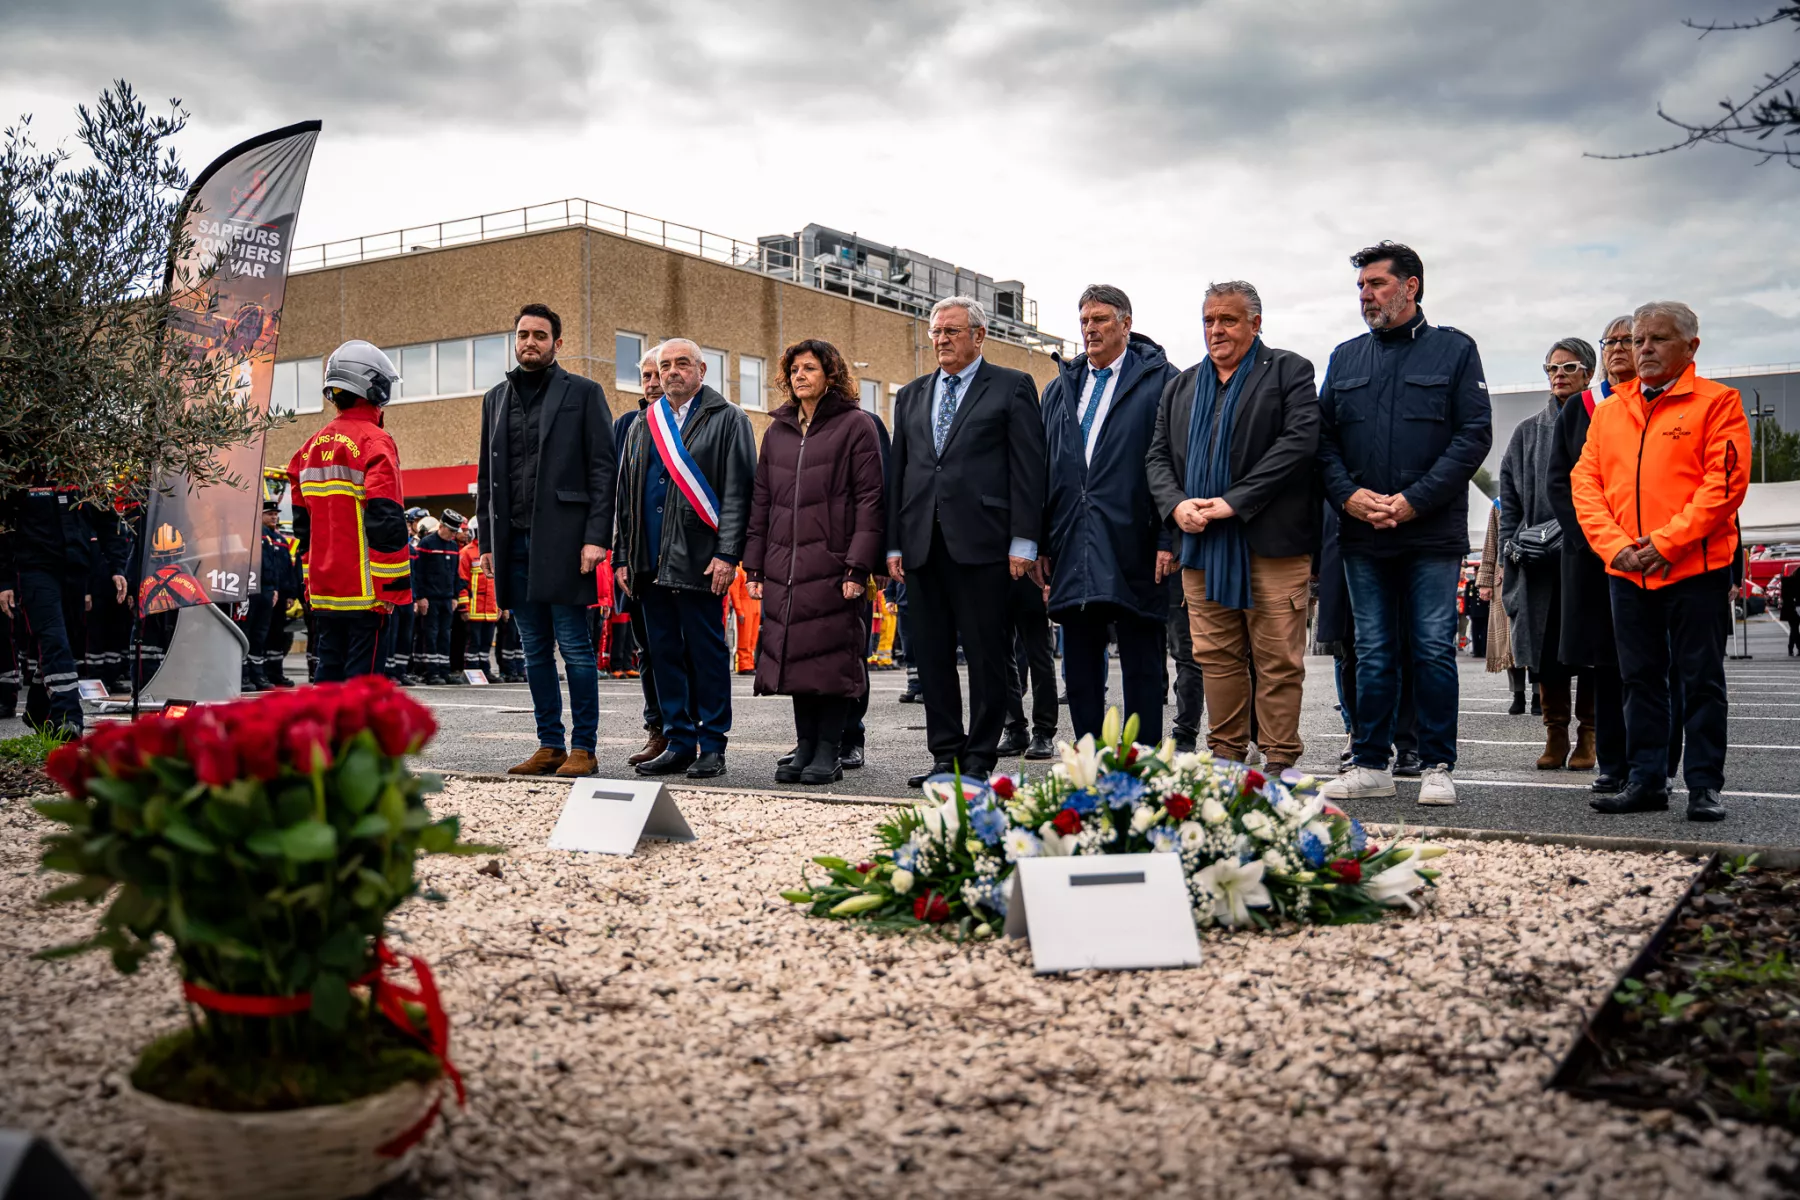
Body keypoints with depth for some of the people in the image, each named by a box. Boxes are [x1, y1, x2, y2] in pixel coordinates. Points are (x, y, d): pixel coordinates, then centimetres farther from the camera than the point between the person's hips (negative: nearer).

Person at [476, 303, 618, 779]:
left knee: (574, 646, -3)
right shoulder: (495, 398, 17)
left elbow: (604, 469, -3)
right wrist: (487, 542, 10)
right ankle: (549, 746, 15)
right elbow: (486, 476, 18)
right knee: (535, 650, 9)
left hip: (561, 538, -5)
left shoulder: (584, 393, 2)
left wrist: (596, 538, -12)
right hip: (513, 542, 5)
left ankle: (583, 748, 2)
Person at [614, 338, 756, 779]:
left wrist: (727, 554, -15)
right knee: (664, 652, 7)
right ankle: (679, 743, 15)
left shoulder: (727, 420, 2)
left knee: (707, 653, -2)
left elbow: (738, 491, -6)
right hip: (651, 561, 6)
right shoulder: (643, 425, 18)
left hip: (699, 559, -5)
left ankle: (711, 747, 5)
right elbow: (626, 495, 18)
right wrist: (623, 557, 10)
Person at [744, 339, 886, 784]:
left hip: (832, 564, -5)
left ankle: (828, 753, 3)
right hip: (784, 567, 5)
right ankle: (805, 748, 15)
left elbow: (870, 500, -6)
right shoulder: (777, 431, 17)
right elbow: (761, 501, 18)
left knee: (833, 658, -4)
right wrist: (754, 565, 11)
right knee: (795, 657, 6)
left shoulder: (855, 425, 0)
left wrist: (858, 566, -14)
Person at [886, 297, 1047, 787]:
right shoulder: (911, 396, 18)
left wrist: (1023, 542, -10)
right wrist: (894, 544, 9)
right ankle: (946, 756, 16)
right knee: (931, 656, 7)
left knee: (986, 655, -1)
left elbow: (1028, 468, -3)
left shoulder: (1011, 387, 4)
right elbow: (897, 472, 16)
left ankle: (980, 760, 7)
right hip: (922, 543, 5)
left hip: (981, 541, -5)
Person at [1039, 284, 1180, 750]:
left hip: (1134, 549, -5)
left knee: (1142, 666, 2)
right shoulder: (1059, 388, 17)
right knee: (1079, 669, 9)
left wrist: (1169, 539, -13)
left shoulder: (1160, 380, 0)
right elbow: (1042, 468, 17)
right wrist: (1039, 542, 9)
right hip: (1072, 550, 5)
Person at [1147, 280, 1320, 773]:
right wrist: (1177, 504, -5)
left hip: (1272, 541, -4)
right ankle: (1225, 754, 14)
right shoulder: (1181, 386, 20)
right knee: (1216, 656, 6)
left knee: (1278, 657, -3)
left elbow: (1300, 441, -9)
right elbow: (1159, 455, 17)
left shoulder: (1288, 372, 4)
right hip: (1202, 543, 5)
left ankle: (1278, 760, 4)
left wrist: (1234, 501, -15)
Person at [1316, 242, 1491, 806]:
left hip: (1433, 532, -3)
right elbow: (1323, 438, 11)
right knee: (1372, 653, 7)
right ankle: (1370, 765, 13)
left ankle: (1437, 767, 9)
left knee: (1434, 650, 0)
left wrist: (1414, 500, -13)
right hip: (1363, 533, 3)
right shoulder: (1345, 358, 14)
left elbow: (1475, 435, -5)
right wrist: (1348, 495, -7)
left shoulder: (1454, 349, 3)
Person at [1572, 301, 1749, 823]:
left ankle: (1704, 786, 8)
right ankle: (1647, 781, 17)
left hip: (1694, 568, -5)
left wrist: (1666, 543, -17)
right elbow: (1585, 483, 8)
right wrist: (1614, 544, -6)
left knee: (1700, 679, 1)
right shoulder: (1609, 410, 13)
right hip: (1627, 572, 5)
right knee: (1640, 678, 9)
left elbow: (1725, 483, -11)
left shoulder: (1717, 402, -1)